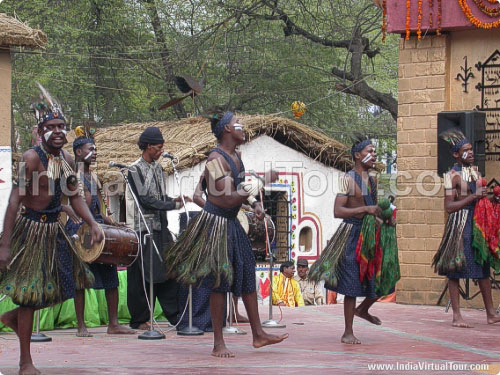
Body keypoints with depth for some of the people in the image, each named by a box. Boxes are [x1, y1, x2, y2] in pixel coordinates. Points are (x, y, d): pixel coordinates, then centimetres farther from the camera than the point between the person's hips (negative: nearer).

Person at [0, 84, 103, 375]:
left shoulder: (67, 160, 4)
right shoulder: (32, 158, -18)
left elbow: (74, 196, 15)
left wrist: (93, 224, -1)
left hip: (54, 228, 8)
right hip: (31, 228, -8)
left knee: (64, 283, 15)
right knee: (31, 292, -1)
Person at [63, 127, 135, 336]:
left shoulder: (94, 177, 21)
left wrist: (108, 221, 9)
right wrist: (69, 210, -27)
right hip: (78, 225, -7)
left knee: (110, 276, 3)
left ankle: (113, 324, 6)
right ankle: (81, 326, 0)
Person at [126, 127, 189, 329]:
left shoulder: (158, 167, 15)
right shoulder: (135, 170, -9)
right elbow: (145, 199, -16)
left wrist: (174, 200, 3)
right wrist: (173, 205, -17)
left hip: (161, 227, 7)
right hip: (143, 227, -7)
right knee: (143, 275, -4)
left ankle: (175, 315, 11)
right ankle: (139, 320, 3)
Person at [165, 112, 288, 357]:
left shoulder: (236, 156, 10)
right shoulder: (216, 159, -19)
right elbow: (228, 199, -26)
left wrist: (254, 204, 6)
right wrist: (262, 181, -23)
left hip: (231, 223, 9)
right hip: (216, 223, -9)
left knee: (247, 274, 11)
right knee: (221, 281, -6)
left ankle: (258, 334, 19)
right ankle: (218, 343, 0)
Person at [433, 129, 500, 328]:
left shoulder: (475, 171, 13)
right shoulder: (453, 175, -10)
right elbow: (449, 206, -17)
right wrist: (473, 197, -19)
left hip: (478, 222, 8)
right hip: (460, 224, -7)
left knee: (484, 267, 10)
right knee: (456, 270, -3)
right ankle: (456, 316, -1)